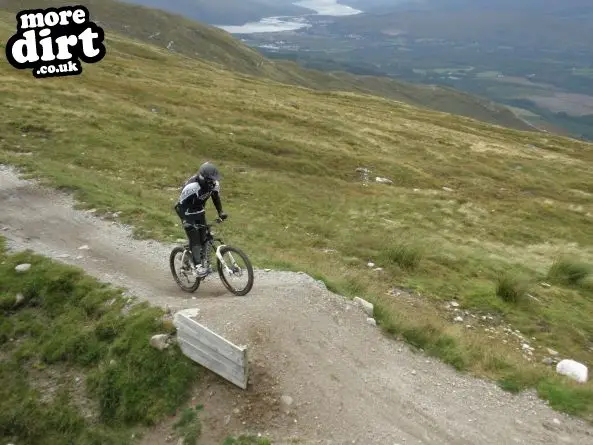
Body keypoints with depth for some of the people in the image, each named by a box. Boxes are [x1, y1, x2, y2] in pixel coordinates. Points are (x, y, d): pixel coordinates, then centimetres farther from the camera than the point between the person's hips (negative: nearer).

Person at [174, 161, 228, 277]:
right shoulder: (192, 186, -35)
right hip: (188, 215, -6)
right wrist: (184, 221, -40)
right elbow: (179, 205, -29)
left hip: (200, 212, 6)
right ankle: (198, 266, -13)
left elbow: (216, 197, 3)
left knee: (203, 238, 4)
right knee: (195, 240, -13)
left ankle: (204, 262, 17)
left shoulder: (214, 183, -16)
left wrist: (221, 212, -8)